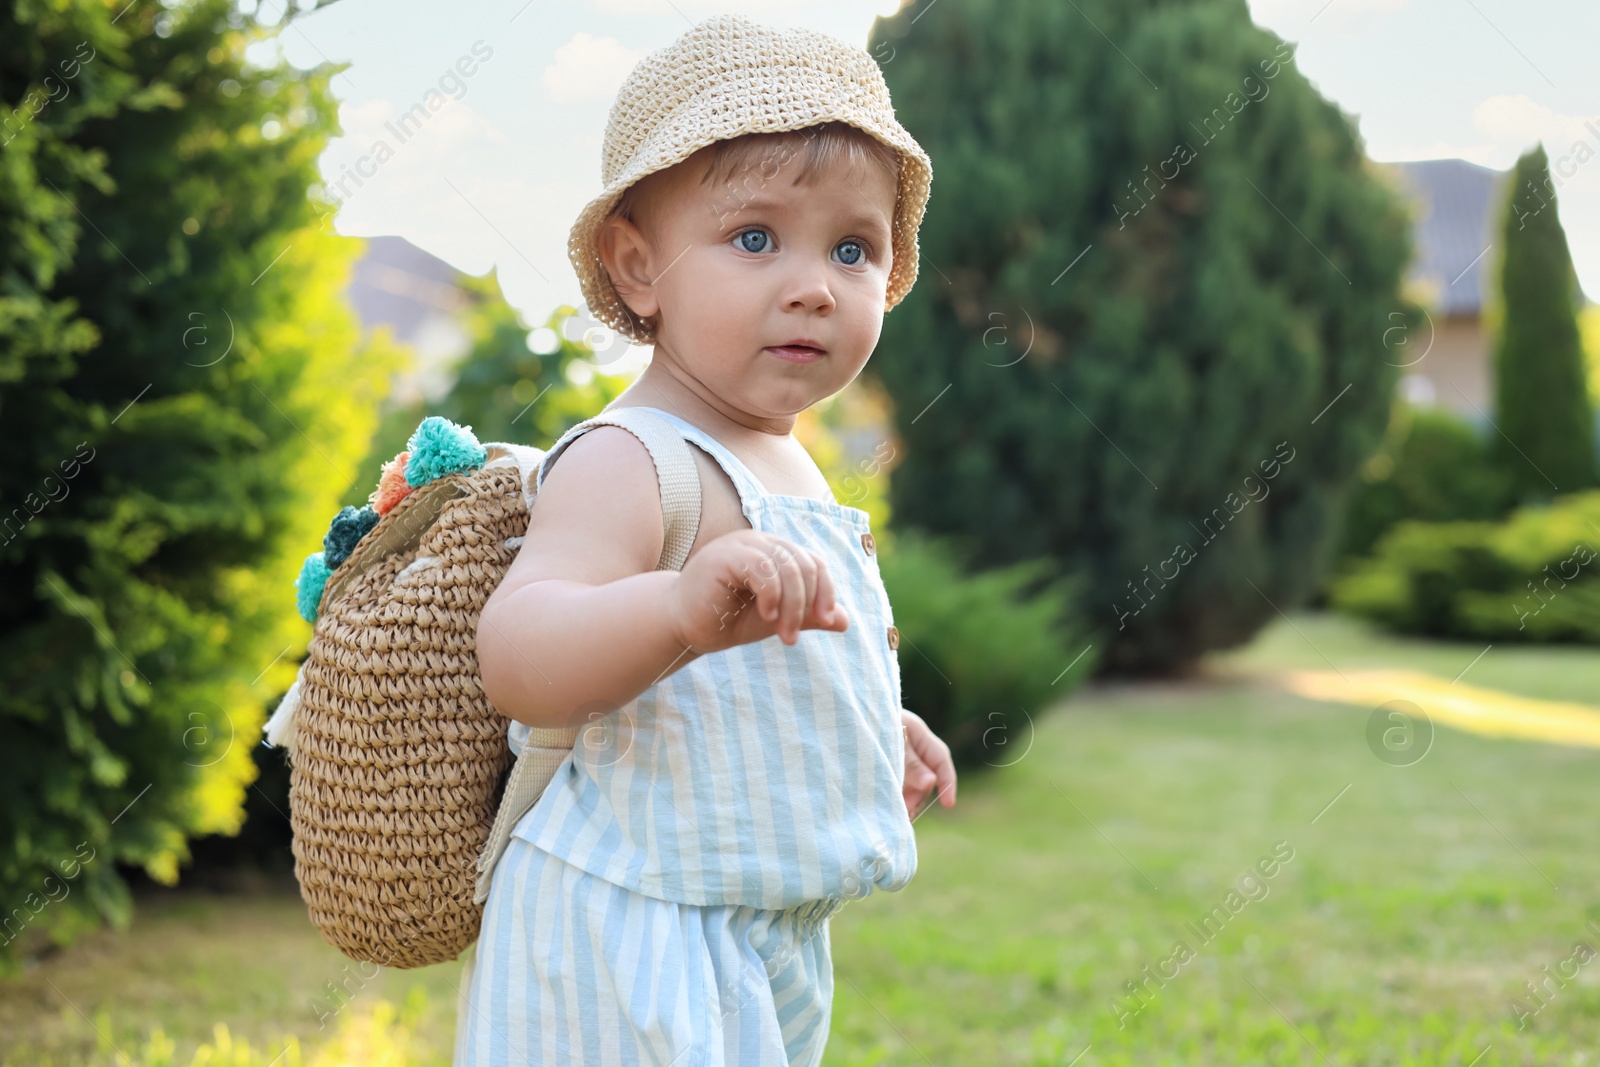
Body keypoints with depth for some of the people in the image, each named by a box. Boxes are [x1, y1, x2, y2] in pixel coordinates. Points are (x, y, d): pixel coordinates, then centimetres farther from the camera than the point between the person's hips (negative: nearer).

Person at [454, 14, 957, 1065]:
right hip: (633, 949, -9)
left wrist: (870, 729, 28)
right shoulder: (625, 464, -21)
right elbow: (518, 658, -38)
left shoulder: (787, 466, 10)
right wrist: (683, 610, -53)